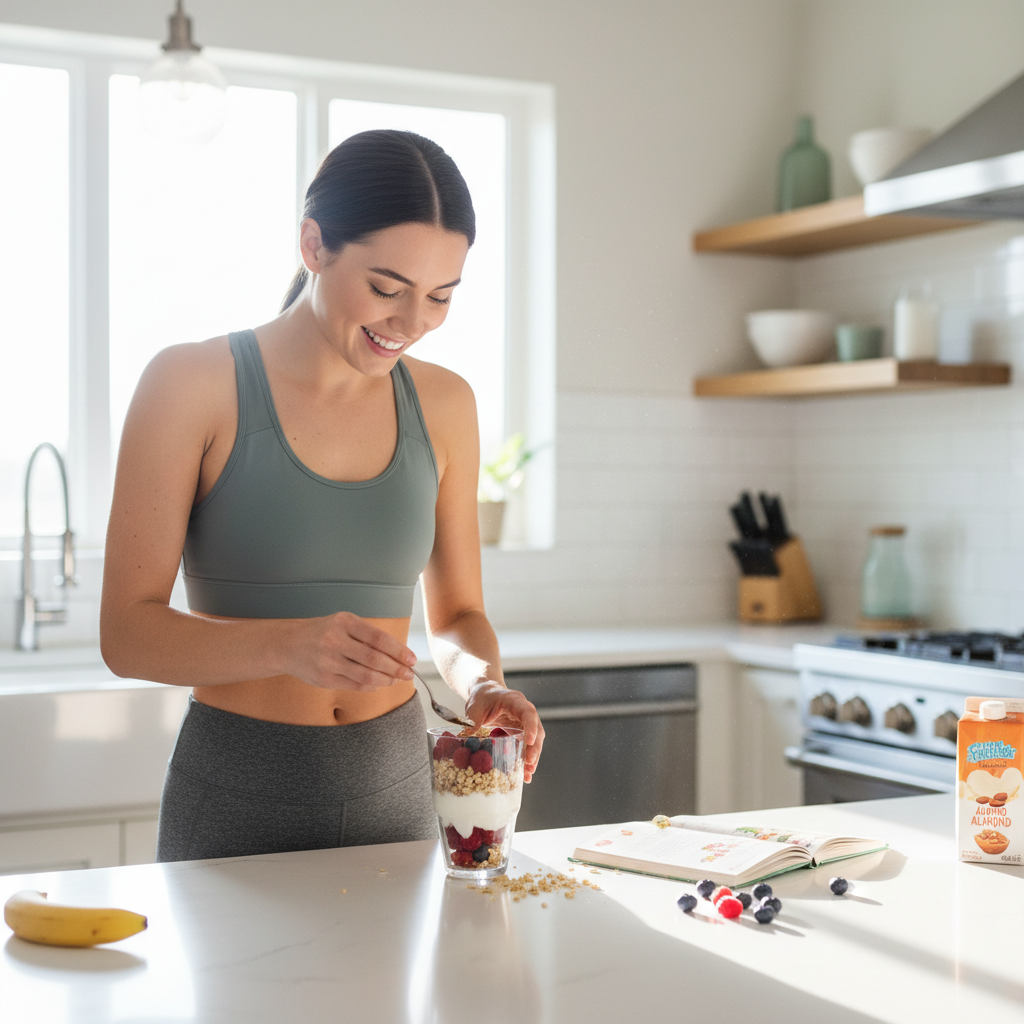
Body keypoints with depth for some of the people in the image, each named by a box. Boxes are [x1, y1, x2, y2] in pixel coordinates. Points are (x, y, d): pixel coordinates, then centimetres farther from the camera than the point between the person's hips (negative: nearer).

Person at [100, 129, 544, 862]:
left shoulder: (442, 404, 4)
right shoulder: (192, 383, -10)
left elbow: (457, 613, 11)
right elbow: (127, 631, -13)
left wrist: (481, 684, -11)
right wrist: (289, 644, -29)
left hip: (397, 787, 4)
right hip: (236, 798, -4)